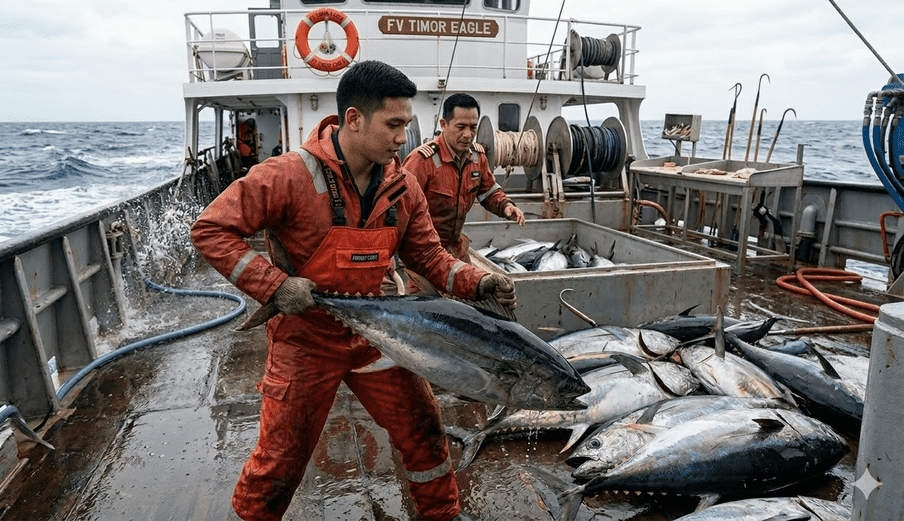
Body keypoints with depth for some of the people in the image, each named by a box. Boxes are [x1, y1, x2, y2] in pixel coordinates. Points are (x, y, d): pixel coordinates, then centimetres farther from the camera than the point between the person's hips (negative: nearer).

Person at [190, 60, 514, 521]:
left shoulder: (402, 187, -5)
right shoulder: (290, 176, -22)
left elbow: (427, 255, 2)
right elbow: (210, 230, -17)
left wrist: (477, 283, -14)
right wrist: (274, 285, -25)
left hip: (374, 335, 5)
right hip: (306, 339, -4)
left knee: (424, 430, 12)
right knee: (280, 460, 11)